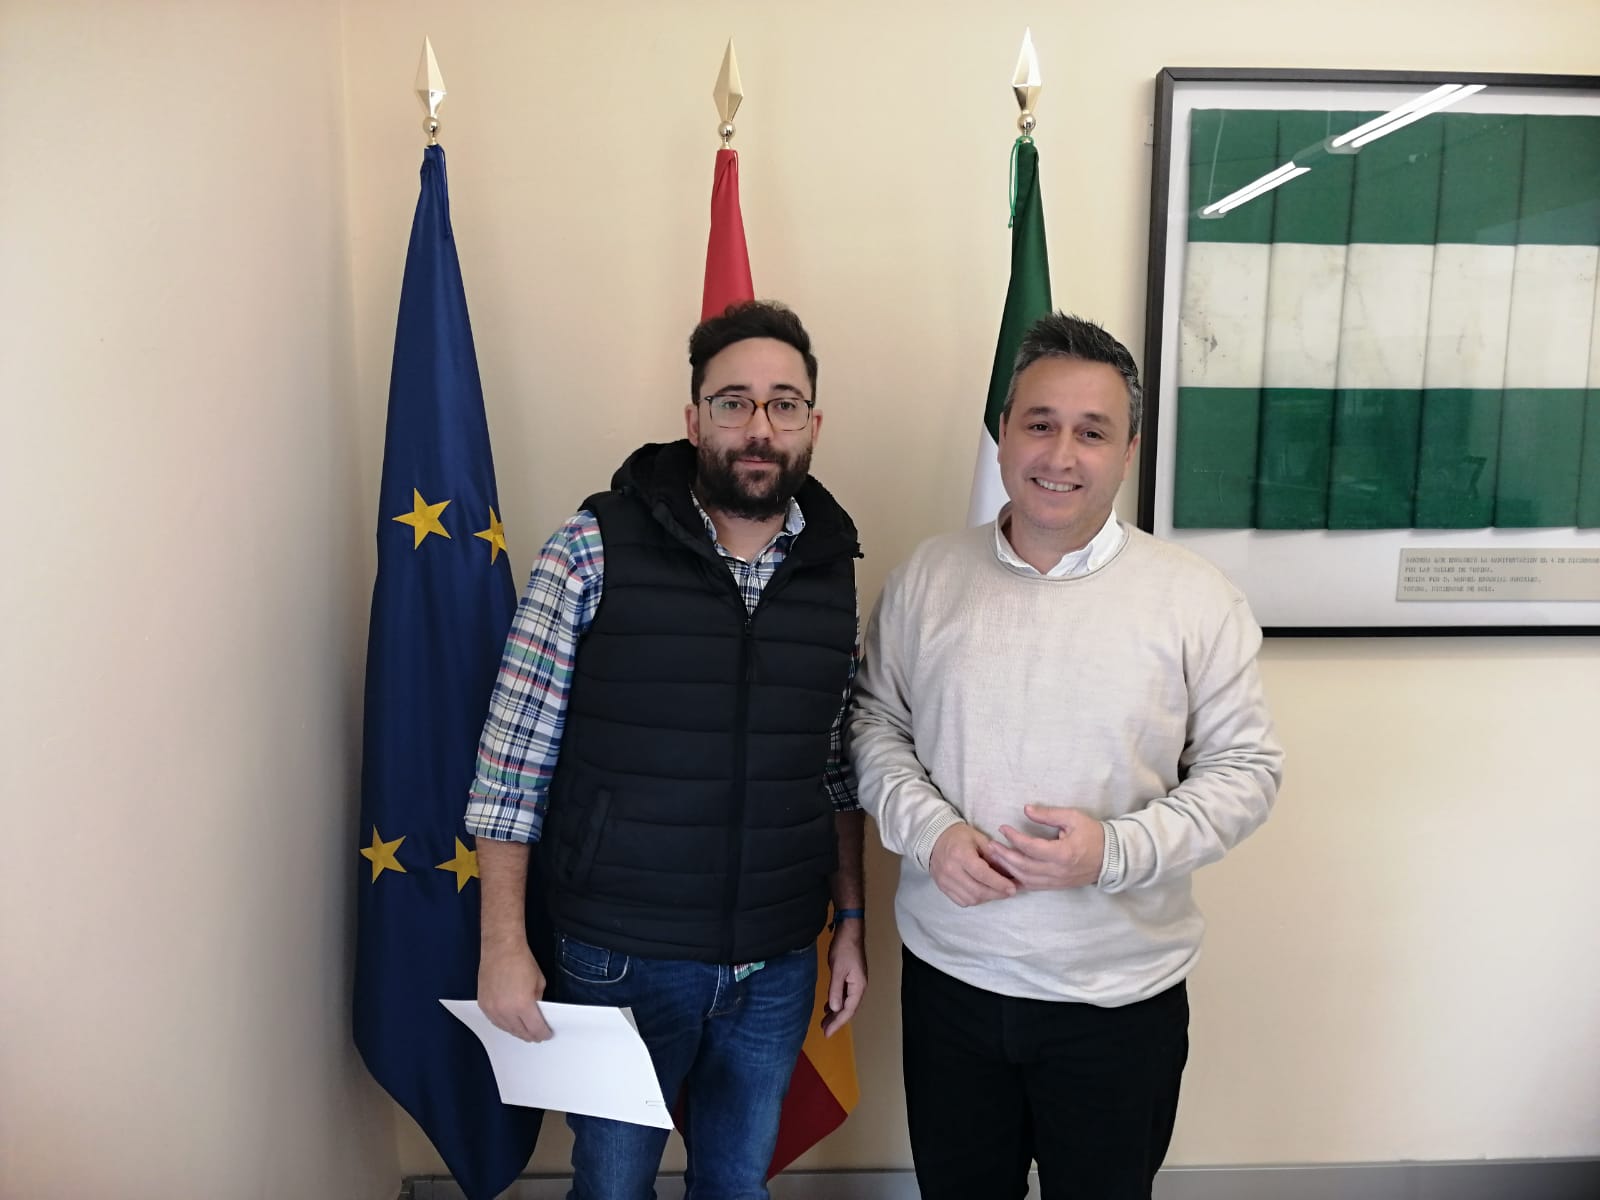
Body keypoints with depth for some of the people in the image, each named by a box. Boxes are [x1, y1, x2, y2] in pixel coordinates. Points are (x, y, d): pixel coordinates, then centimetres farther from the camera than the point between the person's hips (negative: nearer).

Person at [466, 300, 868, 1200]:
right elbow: (513, 762, -10)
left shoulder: (835, 569, 0)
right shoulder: (595, 550, -12)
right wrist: (505, 944, -10)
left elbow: (840, 769, 7)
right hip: (620, 957, -3)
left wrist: (852, 920, 8)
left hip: (779, 967, 3)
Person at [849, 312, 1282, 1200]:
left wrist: (1118, 849, -20)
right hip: (946, 975, 2)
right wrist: (928, 830, -14)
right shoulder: (927, 578, -2)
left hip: (1120, 997, -1)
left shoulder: (1196, 600, -8)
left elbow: (1245, 767, -5)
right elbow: (873, 725, 4)